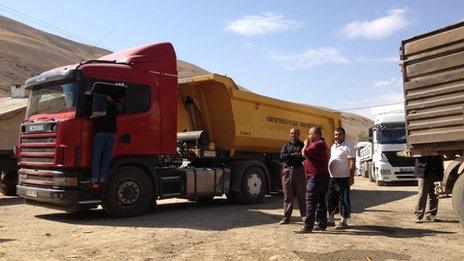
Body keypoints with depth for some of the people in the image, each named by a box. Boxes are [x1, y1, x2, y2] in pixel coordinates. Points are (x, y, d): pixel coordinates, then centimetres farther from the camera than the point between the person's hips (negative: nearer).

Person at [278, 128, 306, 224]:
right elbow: (282, 157, 0)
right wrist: (294, 155, -8)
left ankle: (304, 216, 9)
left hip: (299, 171, -2)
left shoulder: (302, 145, 8)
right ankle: (286, 217, 7)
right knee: (287, 196, 3)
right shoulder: (286, 146, 17)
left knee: (301, 195, 1)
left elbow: (303, 156, -10)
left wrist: (289, 156, -10)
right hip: (287, 171, 2)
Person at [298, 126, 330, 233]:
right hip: (321, 176, 11)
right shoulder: (322, 144, 20)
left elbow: (304, 153, -19)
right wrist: (307, 162, 13)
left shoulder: (318, 144, -16)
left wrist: (306, 144, -1)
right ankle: (322, 224, 19)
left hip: (316, 176, -11)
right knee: (320, 201, 13)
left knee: (311, 201, -10)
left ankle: (308, 226, -10)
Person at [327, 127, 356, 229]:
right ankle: (331, 219, 23)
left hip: (343, 178, -8)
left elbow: (352, 163, -14)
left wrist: (351, 177, -19)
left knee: (344, 200, -1)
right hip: (332, 178, 8)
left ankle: (343, 221, 7)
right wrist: (328, 174, 18)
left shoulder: (348, 147, -9)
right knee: (330, 199, 13)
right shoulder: (333, 146, 16)